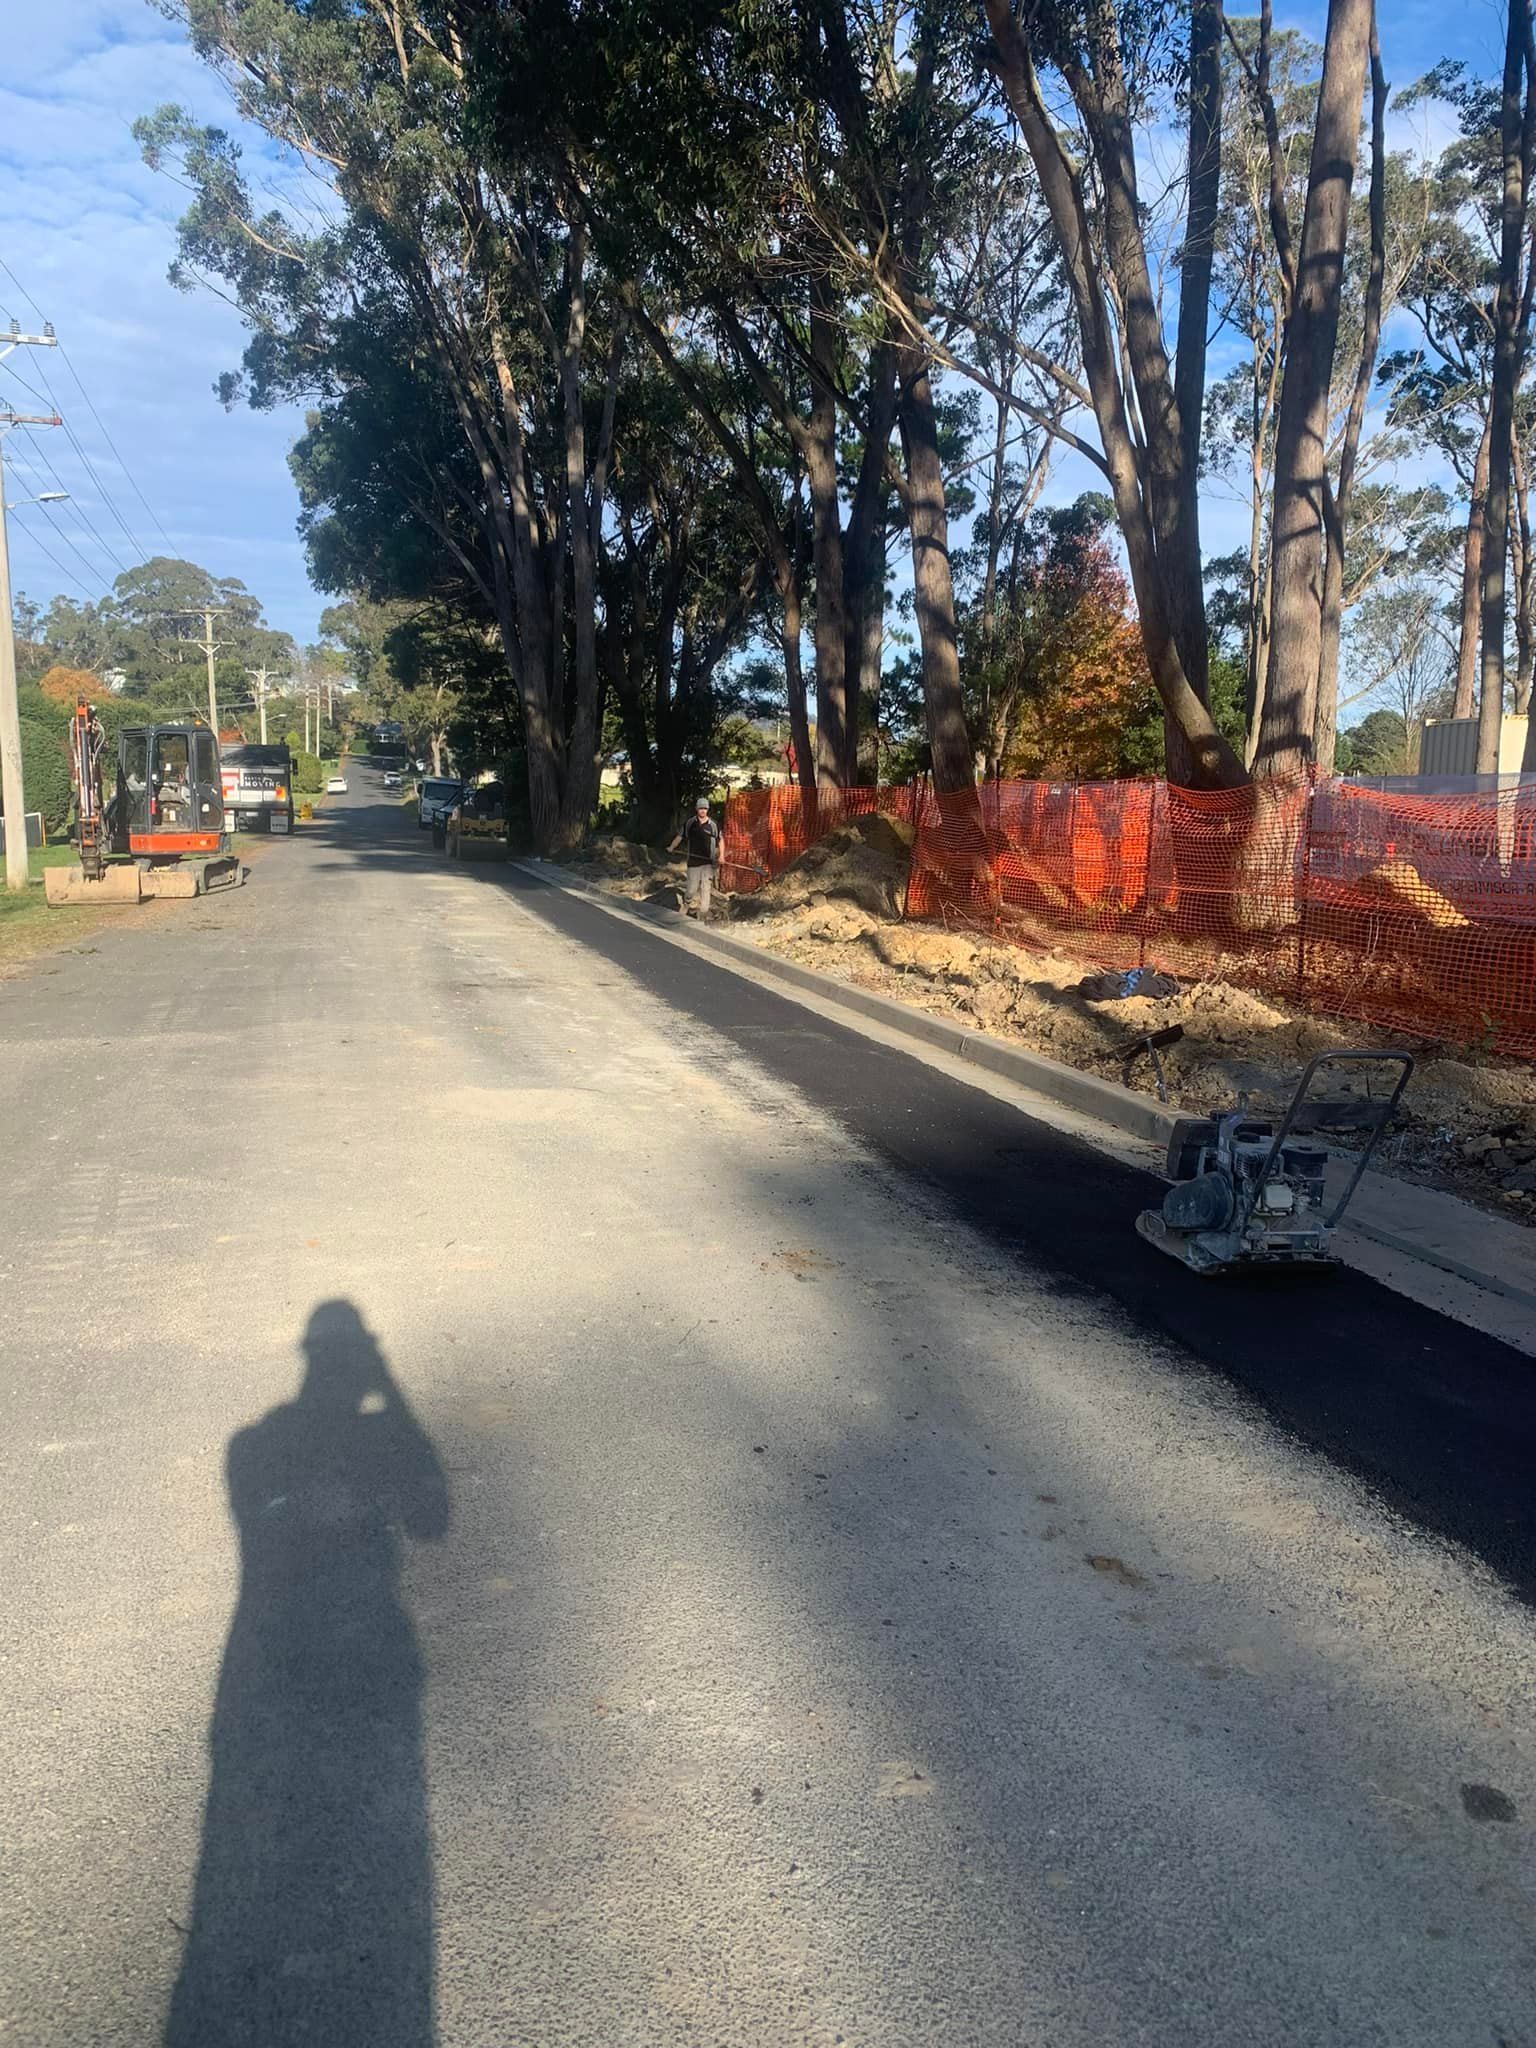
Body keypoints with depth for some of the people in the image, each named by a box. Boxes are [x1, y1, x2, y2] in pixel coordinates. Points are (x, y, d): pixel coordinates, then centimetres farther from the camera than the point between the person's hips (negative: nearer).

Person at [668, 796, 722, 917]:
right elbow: (680, 835, 13)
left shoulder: (713, 825, 0)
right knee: (692, 889, 4)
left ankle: (703, 914, -3)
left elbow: (720, 840, 8)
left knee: (705, 888, -7)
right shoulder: (690, 823, 3)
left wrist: (720, 856, -2)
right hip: (693, 862, 1)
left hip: (708, 862, -1)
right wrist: (672, 847, 1)